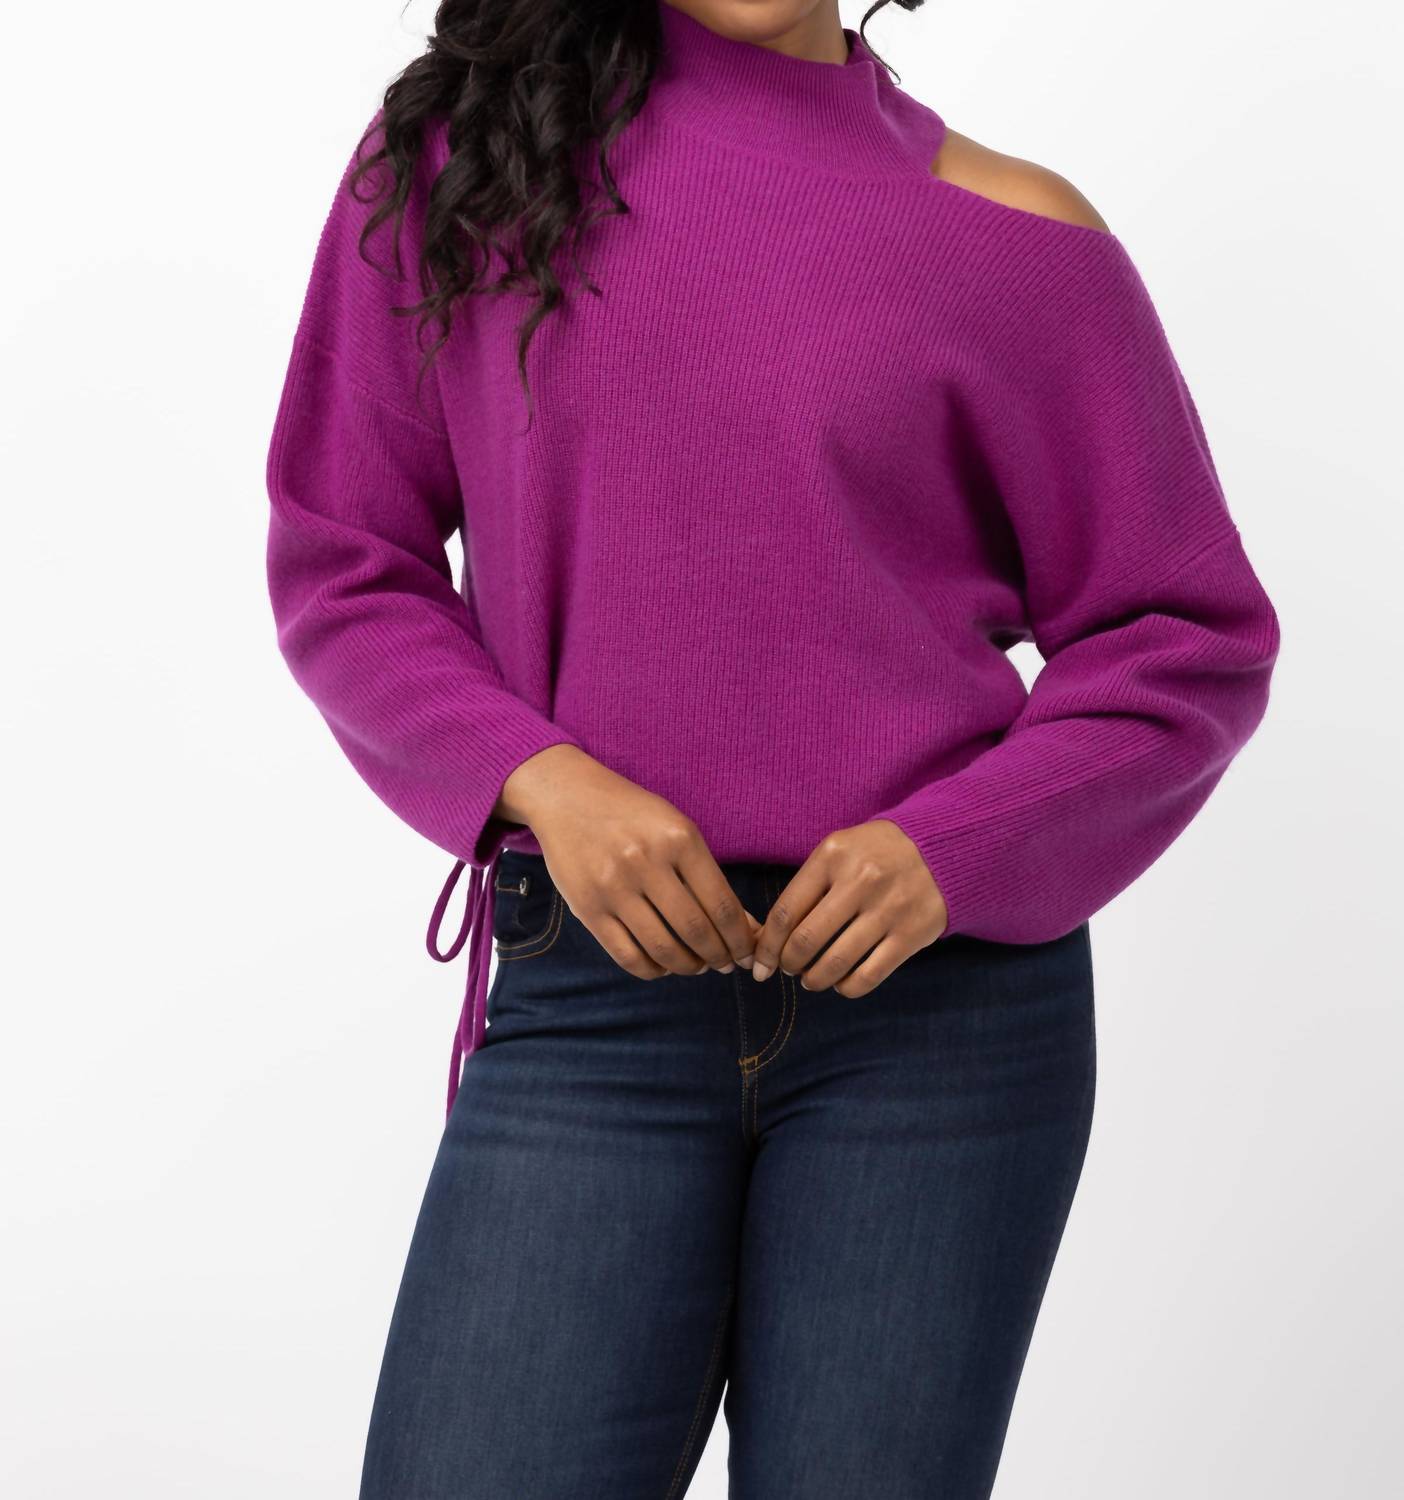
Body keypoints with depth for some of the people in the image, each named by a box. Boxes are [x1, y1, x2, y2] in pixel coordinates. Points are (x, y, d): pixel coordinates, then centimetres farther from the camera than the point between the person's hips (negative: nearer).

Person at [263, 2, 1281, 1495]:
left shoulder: (1015, 233, 2)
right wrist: (536, 780, -9)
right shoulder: (456, 152, 6)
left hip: (938, 990, 0)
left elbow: (1189, 641, 7)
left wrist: (952, 852, -10)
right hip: (592, 997, 1)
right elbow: (340, 560, 8)